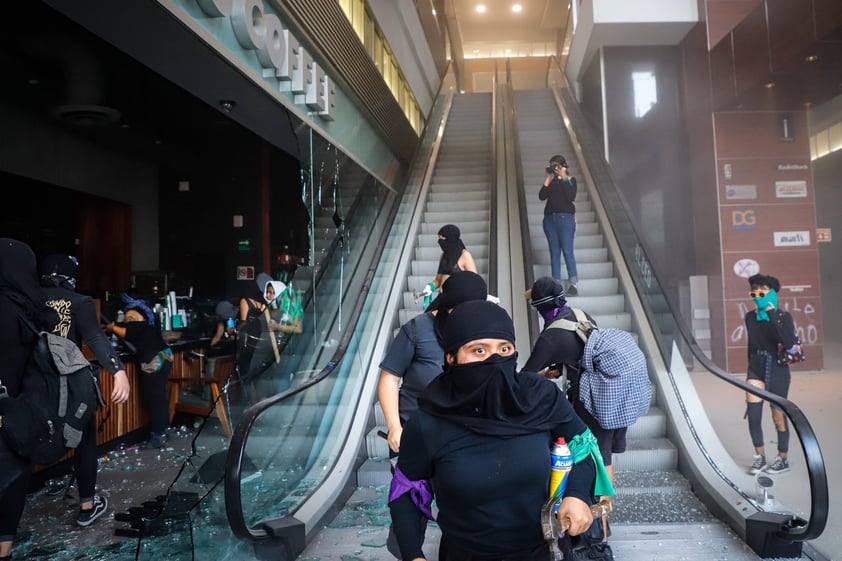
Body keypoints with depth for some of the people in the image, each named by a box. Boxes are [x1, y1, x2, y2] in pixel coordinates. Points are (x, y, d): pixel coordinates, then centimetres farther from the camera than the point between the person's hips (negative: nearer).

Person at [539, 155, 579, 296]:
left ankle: (572, 284, -5)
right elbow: (541, 196, -1)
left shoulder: (570, 179, 4)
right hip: (550, 219, 4)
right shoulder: (551, 180, 14)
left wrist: (563, 178, -10)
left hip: (565, 217, -4)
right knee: (554, 252, 2)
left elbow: (571, 197, -12)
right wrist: (548, 178, -3)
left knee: (567, 251, -9)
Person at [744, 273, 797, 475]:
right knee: (753, 415, -6)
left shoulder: (783, 317, -8)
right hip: (756, 368, 3)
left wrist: (773, 318, -28)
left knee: (778, 417, 6)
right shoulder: (750, 317, 3)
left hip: (777, 369, -3)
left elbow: (789, 343, -25)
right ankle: (760, 457, 11)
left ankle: (783, 459, 24)